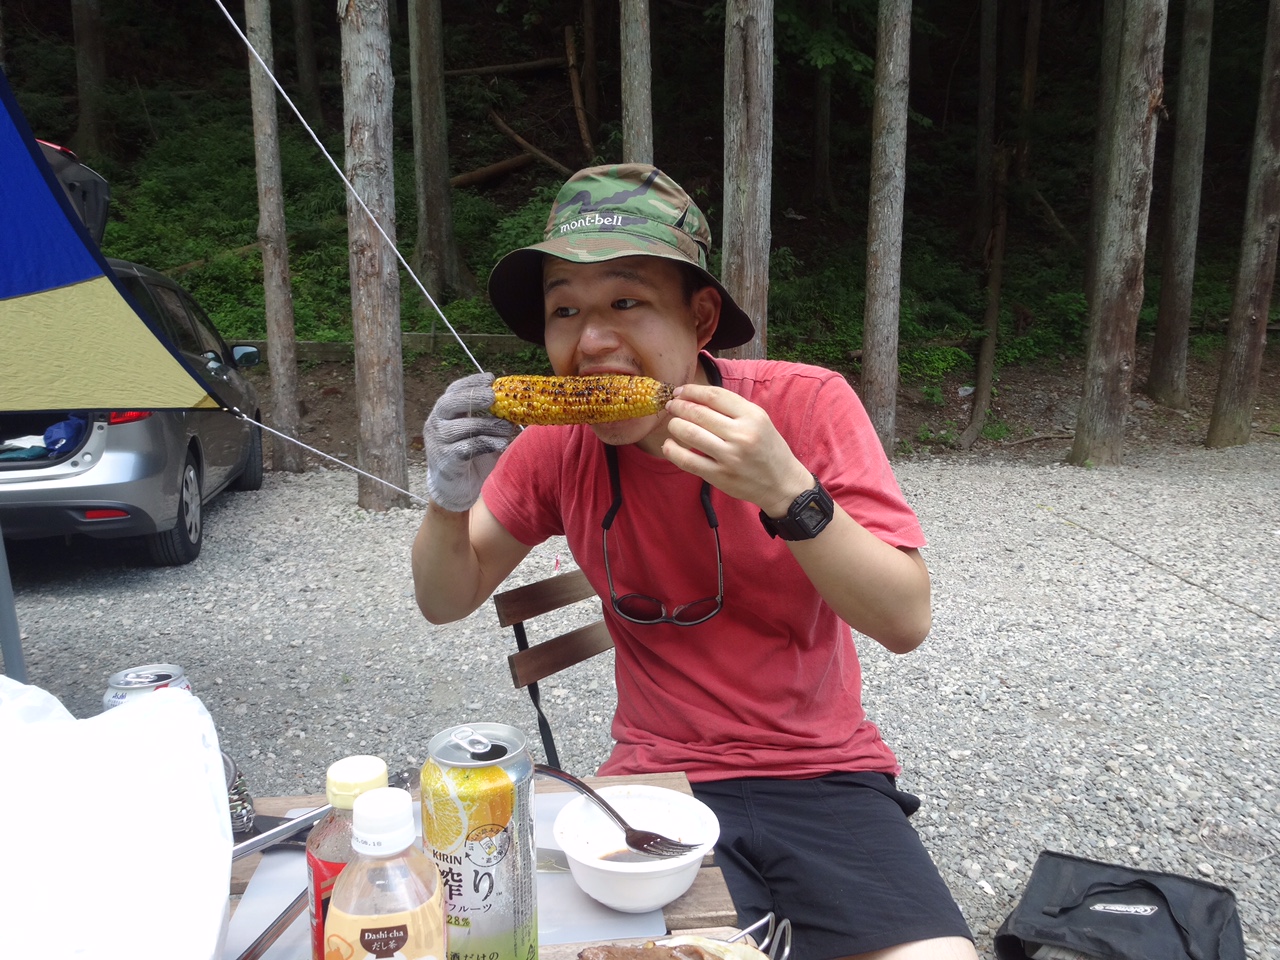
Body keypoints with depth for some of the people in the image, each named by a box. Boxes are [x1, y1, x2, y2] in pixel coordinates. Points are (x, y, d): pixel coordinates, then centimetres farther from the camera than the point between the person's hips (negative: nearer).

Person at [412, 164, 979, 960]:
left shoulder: (807, 405, -12)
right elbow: (447, 600, 5)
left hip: (823, 770, -1)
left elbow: (908, 622, -15)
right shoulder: (558, 442, -5)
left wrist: (788, 492, -31)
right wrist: (451, 498, -16)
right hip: (660, 774, 1)